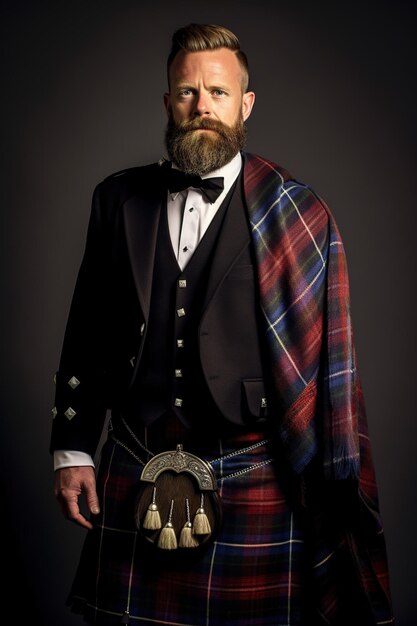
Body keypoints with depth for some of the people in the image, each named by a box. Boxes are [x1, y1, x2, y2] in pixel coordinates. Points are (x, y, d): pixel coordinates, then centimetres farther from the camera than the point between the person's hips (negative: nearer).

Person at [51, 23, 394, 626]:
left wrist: (332, 493, -5)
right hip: (132, 482, 3)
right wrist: (72, 449, 8)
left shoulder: (298, 215, -4)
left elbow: (327, 366, -4)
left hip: (253, 489, -2)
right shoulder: (119, 199, 6)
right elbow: (86, 332, 10)